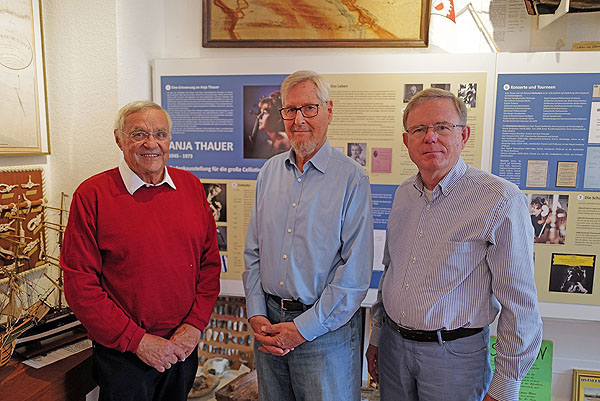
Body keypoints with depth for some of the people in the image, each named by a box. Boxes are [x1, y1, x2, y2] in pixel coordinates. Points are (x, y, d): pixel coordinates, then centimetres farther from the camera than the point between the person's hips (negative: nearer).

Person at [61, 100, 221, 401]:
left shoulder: (191, 186, 0)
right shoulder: (92, 194, -10)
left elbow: (210, 261, 2)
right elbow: (80, 285, -12)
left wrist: (195, 325, -6)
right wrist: (138, 341, -14)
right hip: (122, 354, -3)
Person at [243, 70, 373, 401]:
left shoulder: (351, 178, -12)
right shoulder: (270, 171, 4)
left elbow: (355, 273, -14)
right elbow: (253, 252, 8)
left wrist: (303, 328, -14)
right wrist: (256, 314, -1)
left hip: (325, 330, -4)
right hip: (269, 321, 5)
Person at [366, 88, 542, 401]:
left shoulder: (501, 201, -16)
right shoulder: (404, 194, 3)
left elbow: (520, 305, -13)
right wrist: (377, 337, 14)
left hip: (454, 353, -5)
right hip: (394, 345, 5)